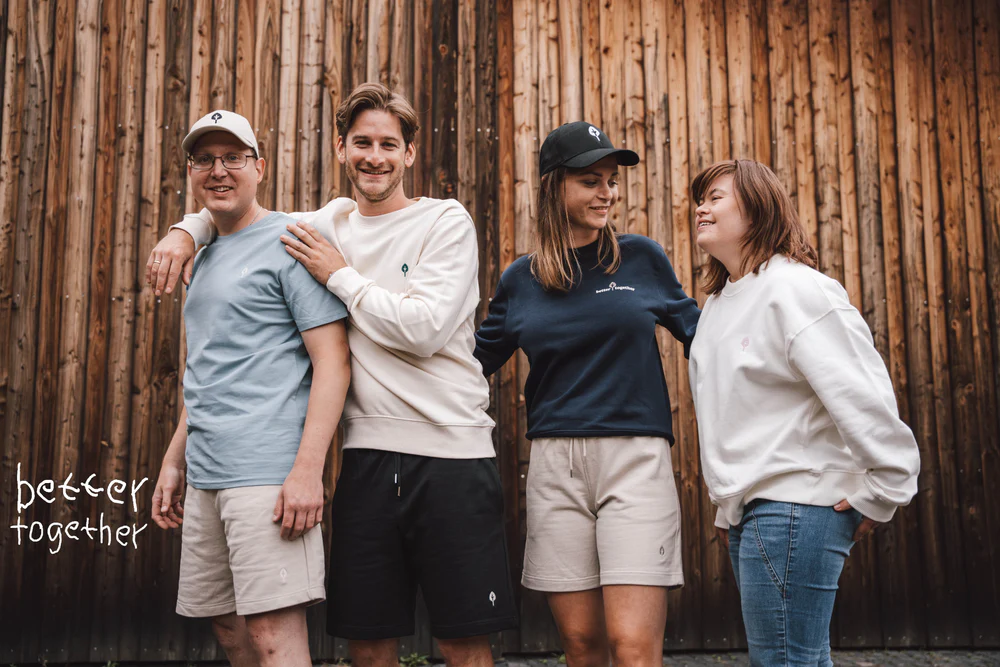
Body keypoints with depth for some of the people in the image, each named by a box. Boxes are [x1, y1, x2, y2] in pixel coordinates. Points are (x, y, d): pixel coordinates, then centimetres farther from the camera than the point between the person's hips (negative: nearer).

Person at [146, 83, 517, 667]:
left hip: (453, 454, -4)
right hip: (369, 455, 4)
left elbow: (423, 328, -14)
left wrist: (340, 275, -6)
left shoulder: (446, 221, -1)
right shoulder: (330, 224, 13)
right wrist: (188, 230, 10)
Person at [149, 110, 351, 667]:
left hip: (268, 474, -8)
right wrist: (174, 461, 20)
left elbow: (333, 360, -13)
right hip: (206, 477, 8)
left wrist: (308, 467, -21)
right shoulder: (206, 258, 20)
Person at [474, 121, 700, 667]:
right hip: (555, 463, 2)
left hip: (636, 458, -2)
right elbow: (476, 358, 18)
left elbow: (696, 333, 16)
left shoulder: (642, 258, 5)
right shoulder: (521, 279, 9)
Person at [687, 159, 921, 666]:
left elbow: (864, 395, -21)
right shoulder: (718, 303, 15)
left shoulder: (794, 290, -14)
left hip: (795, 504, -9)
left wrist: (882, 493, -17)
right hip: (749, 508, 9)